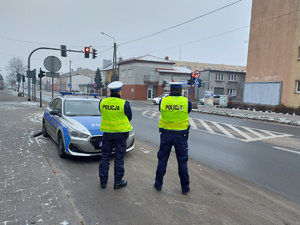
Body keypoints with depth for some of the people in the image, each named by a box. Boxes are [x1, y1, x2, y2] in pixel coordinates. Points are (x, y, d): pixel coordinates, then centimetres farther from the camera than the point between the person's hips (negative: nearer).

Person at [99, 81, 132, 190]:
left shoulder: (102, 102, -3)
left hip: (107, 133, 3)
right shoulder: (124, 104, -13)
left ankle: (103, 181, 22)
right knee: (119, 158, 7)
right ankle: (118, 182, 16)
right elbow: (129, 117, 0)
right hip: (120, 133, -3)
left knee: (105, 157, 13)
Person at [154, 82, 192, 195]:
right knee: (182, 161, 10)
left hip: (166, 133, 1)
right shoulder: (186, 102, -7)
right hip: (181, 135, -1)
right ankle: (185, 187, 19)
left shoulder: (163, 101, -4)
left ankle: (158, 184, 24)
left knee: (162, 160, 13)